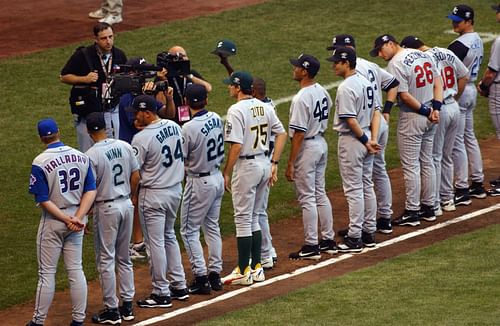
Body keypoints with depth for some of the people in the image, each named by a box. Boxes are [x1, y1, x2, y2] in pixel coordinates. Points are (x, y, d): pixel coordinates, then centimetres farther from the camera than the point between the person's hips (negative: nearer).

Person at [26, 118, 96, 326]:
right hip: (77, 220, 4)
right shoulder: (82, 157, -1)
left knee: (47, 272, 5)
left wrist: (67, 220, -14)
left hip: (52, 222, -4)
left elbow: (43, 200, -17)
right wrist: (78, 218, -13)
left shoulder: (40, 163, -15)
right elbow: (91, 191, -5)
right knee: (76, 270, 12)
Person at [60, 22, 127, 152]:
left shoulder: (119, 55, 4)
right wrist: (84, 79, -19)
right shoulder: (82, 55, -10)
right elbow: (64, 77, -4)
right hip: (87, 112, -4)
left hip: (112, 111, 4)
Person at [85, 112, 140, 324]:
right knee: (124, 258, 16)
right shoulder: (125, 147, 0)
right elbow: (135, 176, 6)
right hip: (126, 205, 6)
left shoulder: (91, 155, -17)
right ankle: (127, 305, 20)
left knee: (105, 260, 3)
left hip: (106, 209, -6)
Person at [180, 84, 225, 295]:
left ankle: (201, 278, 0)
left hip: (199, 182, -7)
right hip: (217, 178, 7)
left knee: (189, 230, 4)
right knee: (212, 226, 19)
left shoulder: (189, 128, -23)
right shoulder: (216, 119, -3)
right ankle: (215, 275, 22)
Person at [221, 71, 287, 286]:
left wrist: (226, 173, -13)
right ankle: (257, 268, 19)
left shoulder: (236, 110, -16)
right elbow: (282, 134, 8)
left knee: (243, 219, -1)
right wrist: (274, 164, 10)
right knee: (253, 218, 17)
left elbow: (236, 146, -21)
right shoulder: (264, 107, 7)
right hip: (264, 164, 8)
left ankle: (243, 272, 2)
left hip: (246, 166, -8)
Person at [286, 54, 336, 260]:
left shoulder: (302, 98, -23)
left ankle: (311, 246, 1)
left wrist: (291, 163, -18)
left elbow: (299, 133, -22)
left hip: (307, 148, -9)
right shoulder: (322, 92, 5)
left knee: (307, 198, -2)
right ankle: (328, 240, 22)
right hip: (322, 143, 9)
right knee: (320, 194, 17)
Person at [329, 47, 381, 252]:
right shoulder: (366, 82, 9)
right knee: (367, 186, 15)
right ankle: (369, 232, 22)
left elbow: (351, 120, -23)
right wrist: (372, 140, 1)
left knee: (353, 189, -5)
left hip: (352, 141, -9)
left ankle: (354, 238, -2)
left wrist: (364, 140, -13)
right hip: (366, 138, 9)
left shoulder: (346, 88, -19)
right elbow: (376, 112, 8)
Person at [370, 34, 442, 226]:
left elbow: (404, 95, -21)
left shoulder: (395, 64, -16)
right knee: (427, 162, 17)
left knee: (410, 165, 0)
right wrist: (435, 108, -3)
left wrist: (425, 111, -11)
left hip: (412, 118, -8)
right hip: (431, 118, 8)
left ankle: (412, 212, 4)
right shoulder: (423, 55, 7)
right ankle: (428, 207, 24)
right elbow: (438, 81, 5)